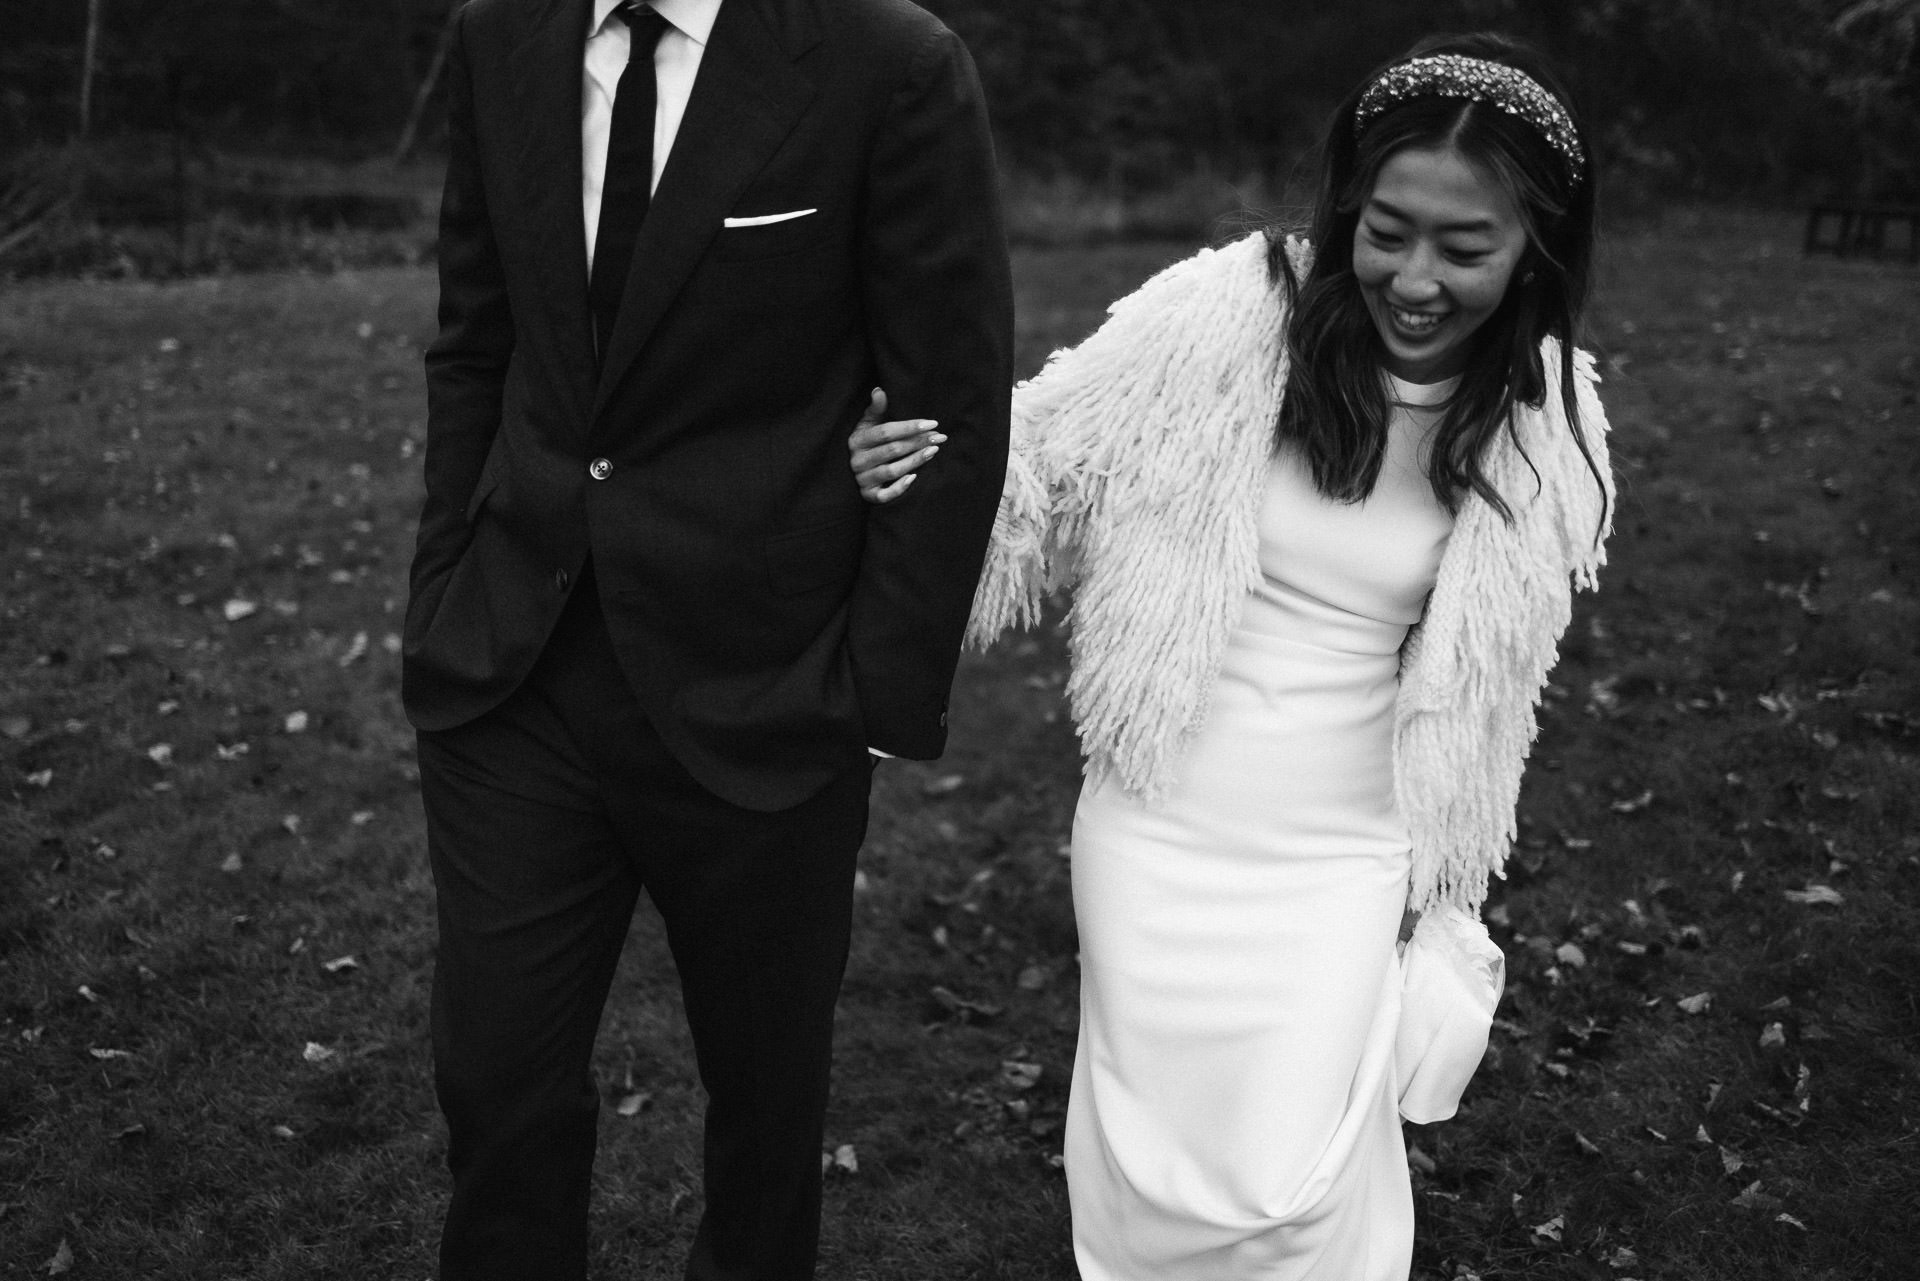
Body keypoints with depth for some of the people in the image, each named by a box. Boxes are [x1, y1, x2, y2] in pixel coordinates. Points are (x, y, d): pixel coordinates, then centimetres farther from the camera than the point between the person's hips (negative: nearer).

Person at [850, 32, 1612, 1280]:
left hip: (1339, 865, 1)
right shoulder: (1225, 312, -16)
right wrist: (944, 464, -25)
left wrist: (1445, 893, 12)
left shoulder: (1543, 432, -6)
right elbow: (1053, 458, -5)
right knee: (1150, 1172, 13)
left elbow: (1480, 685, 6)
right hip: (1152, 837, 0)